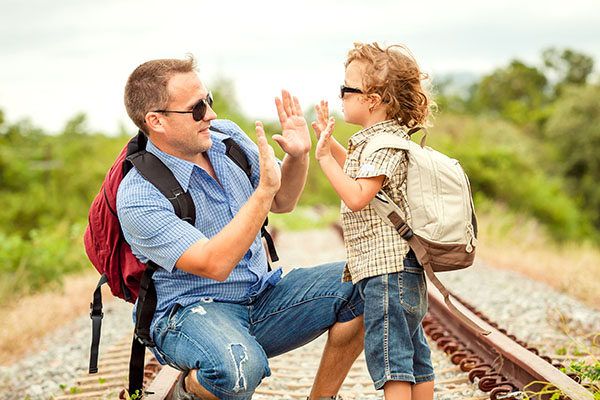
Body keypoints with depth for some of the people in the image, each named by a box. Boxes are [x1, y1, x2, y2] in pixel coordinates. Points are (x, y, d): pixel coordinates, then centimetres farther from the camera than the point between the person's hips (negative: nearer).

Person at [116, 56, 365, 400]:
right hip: (191, 312, -7)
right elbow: (214, 265, -28)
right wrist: (264, 190, -31)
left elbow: (282, 202, 14)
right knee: (238, 369, -40)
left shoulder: (226, 136, 1)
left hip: (262, 297, 7)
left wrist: (298, 156, -7)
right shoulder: (138, 197, -20)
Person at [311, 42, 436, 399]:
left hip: (386, 269, -11)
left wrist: (325, 157, -20)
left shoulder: (382, 143, -15)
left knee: (389, 360, -8)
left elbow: (357, 196, -25)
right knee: (415, 357, 14)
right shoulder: (386, 137, 17)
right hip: (405, 270, 11)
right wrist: (330, 142, 26)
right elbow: (356, 171, 35)